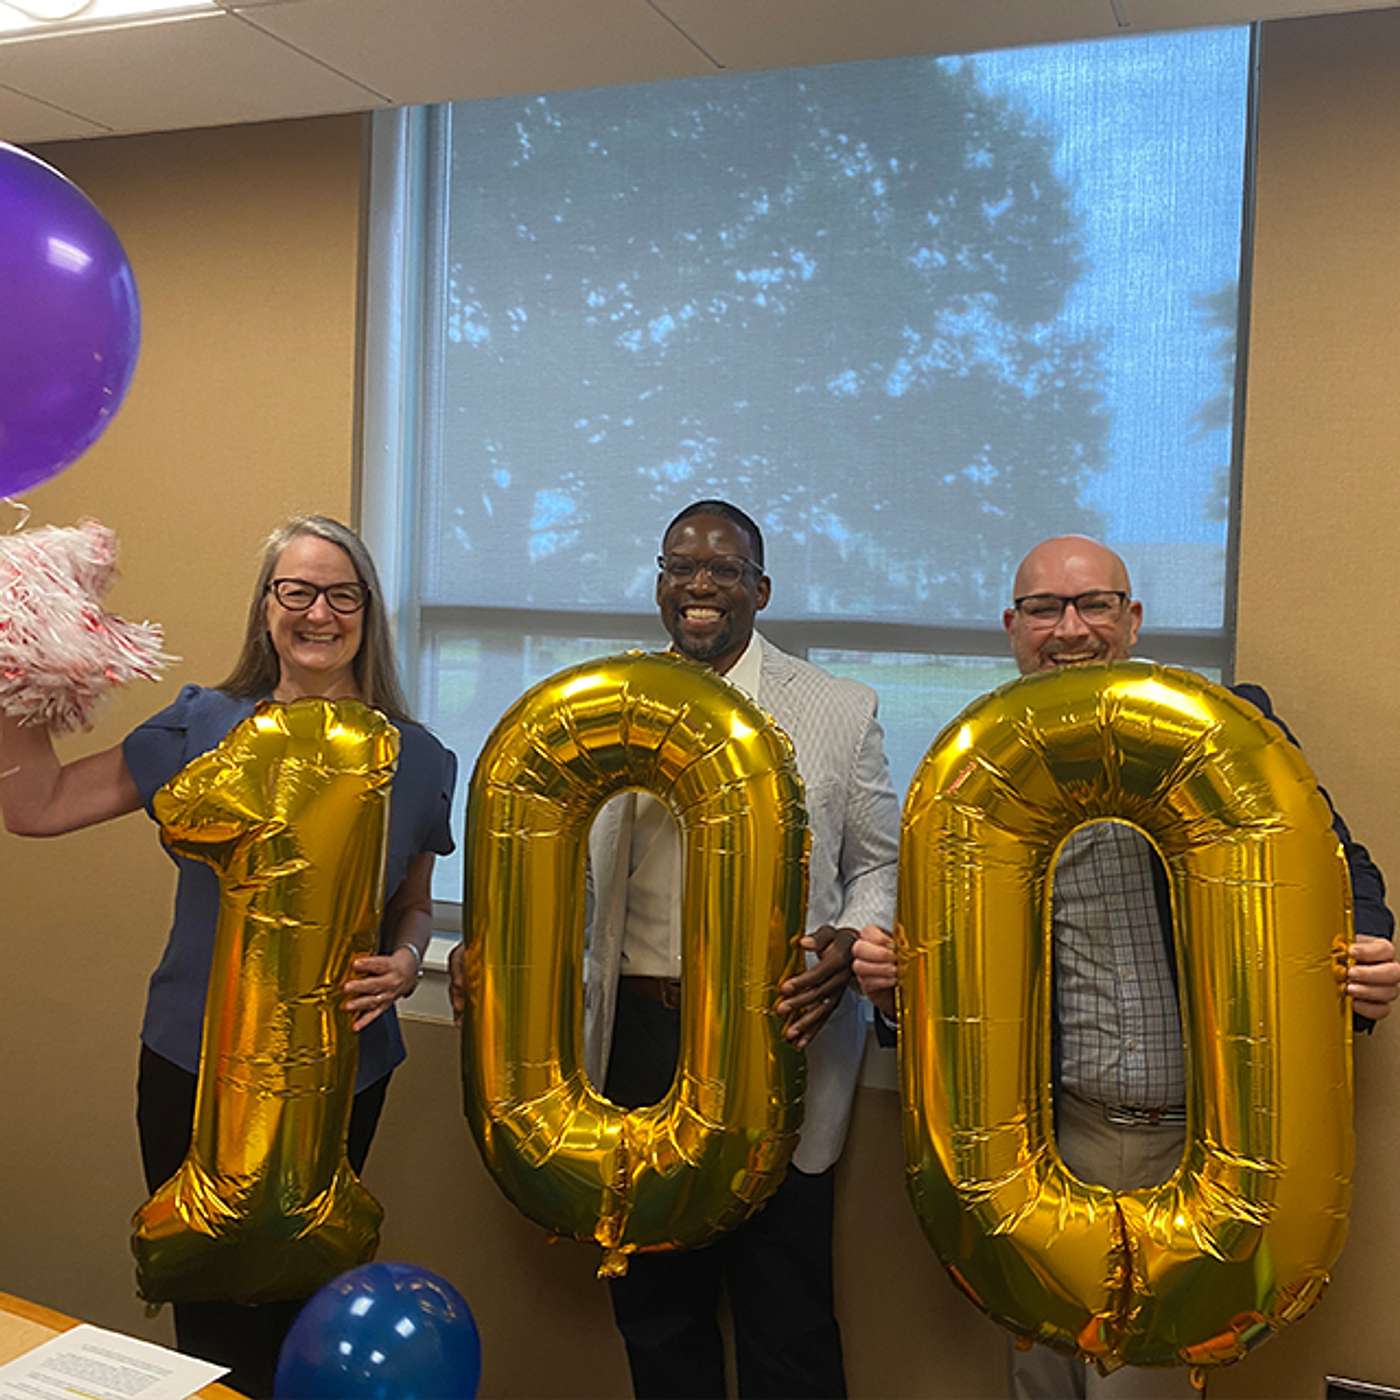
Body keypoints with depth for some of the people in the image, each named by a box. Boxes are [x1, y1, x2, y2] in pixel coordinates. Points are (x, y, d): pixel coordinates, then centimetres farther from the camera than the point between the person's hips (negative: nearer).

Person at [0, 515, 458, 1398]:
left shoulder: (419, 761, -1)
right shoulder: (202, 727, -4)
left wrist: (405, 962, -9)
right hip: (195, 1064, -1)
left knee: (296, 1303, 16)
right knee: (207, 1302, 9)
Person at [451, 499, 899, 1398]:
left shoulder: (840, 711, 2)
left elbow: (880, 863, 7)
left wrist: (852, 943, -13)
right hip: (639, 1036, 3)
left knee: (785, 1321, 6)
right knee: (656, 1310, 17)